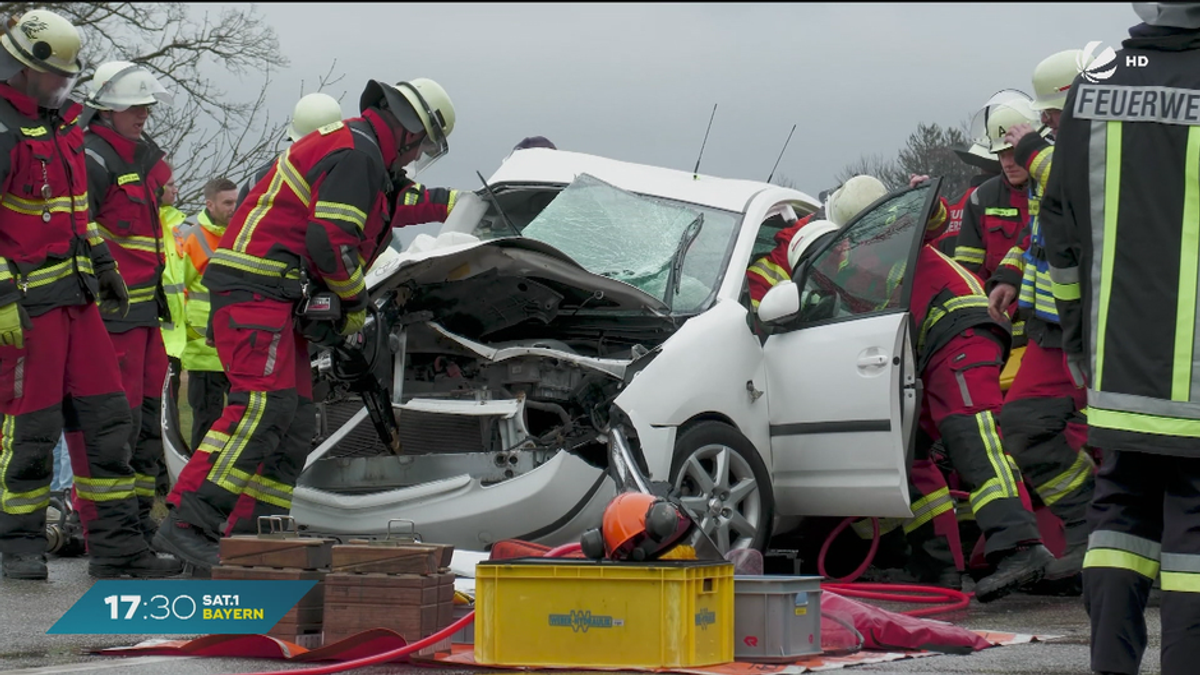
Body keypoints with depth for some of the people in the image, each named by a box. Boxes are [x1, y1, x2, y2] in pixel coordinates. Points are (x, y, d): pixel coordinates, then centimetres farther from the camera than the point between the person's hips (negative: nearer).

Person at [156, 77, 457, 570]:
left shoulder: (343, 144, 24)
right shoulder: (358, 155, -11)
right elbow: (330, 239, -20)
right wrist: (355, 300, -6)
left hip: (277, 299, 11)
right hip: (258, 288, -11)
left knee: (294, 422, 9)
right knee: (264, 404, -22)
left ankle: (250, 535, 8)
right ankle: (188, 523, -28)